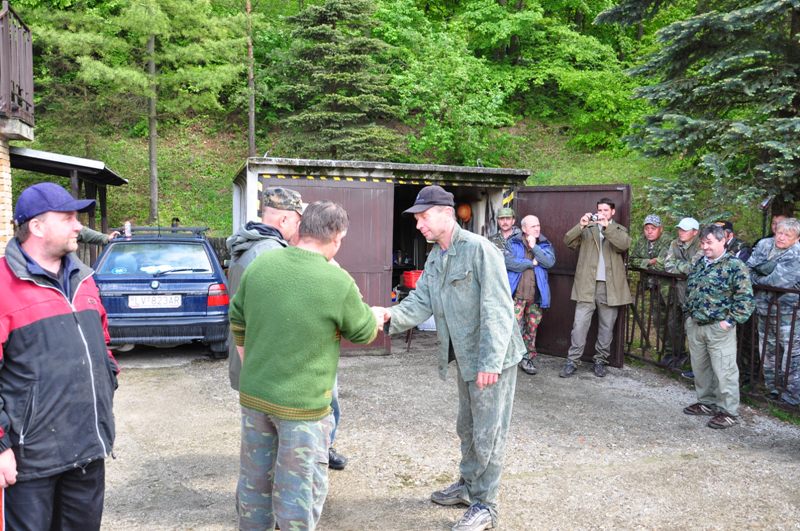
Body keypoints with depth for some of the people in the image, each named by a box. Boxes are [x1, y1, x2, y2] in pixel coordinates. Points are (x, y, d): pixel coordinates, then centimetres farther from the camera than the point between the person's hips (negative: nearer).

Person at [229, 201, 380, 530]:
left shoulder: (259, 265, -2)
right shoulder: (338, 282, -18)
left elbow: (238, 323, 10)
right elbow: (364, 333, -2)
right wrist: (375, 318, 21)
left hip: (253, 394, 6)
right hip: (302, 404, -5)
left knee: (255, 479, 21)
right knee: (298, 488, 10)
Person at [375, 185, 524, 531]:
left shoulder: (479, 249, -21)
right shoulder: (434, 258, 7)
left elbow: (497, 309, -24)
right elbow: (421, 302, -2)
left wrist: (490, 361, -27)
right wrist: (394, 316, -23)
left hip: (492, 359, -8)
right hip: (465, 358, 9)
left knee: (488, 433, 3)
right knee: (467, 427, 22)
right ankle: (468, 485, 41)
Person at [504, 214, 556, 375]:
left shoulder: (545, 244, 9)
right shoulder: (513, 243, 1)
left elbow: (550, 262, -9)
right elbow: (508, 262, -15)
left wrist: (534, 246, -12)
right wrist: (532, 263, -11)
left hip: (536, 295, 3)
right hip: (517, 294, -3)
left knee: (531, 329, 11)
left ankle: (527, 359, 23)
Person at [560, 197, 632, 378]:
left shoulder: (619, 230, 10)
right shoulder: (587, 228, 12)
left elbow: (625, 244, -12)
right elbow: (568, 241, -3)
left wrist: (607, 226, -23)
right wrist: (581, 225, -19)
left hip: (610, 287, 0)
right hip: (587, 285, 0)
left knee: (606, 327, 7)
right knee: (579, 324, -3)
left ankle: (600, 361, 18)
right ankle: (572, 361, 2)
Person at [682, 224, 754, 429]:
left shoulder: (734, 265, -11)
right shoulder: (699, 264, 12)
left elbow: (745, 297, -14)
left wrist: (729, 321, -16)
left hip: (719, 328, -7)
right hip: (694, 325, 7)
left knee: (724, 371, -1)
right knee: (700, 367, 16)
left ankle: (728, 411, 10)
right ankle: (706, 402, 31)